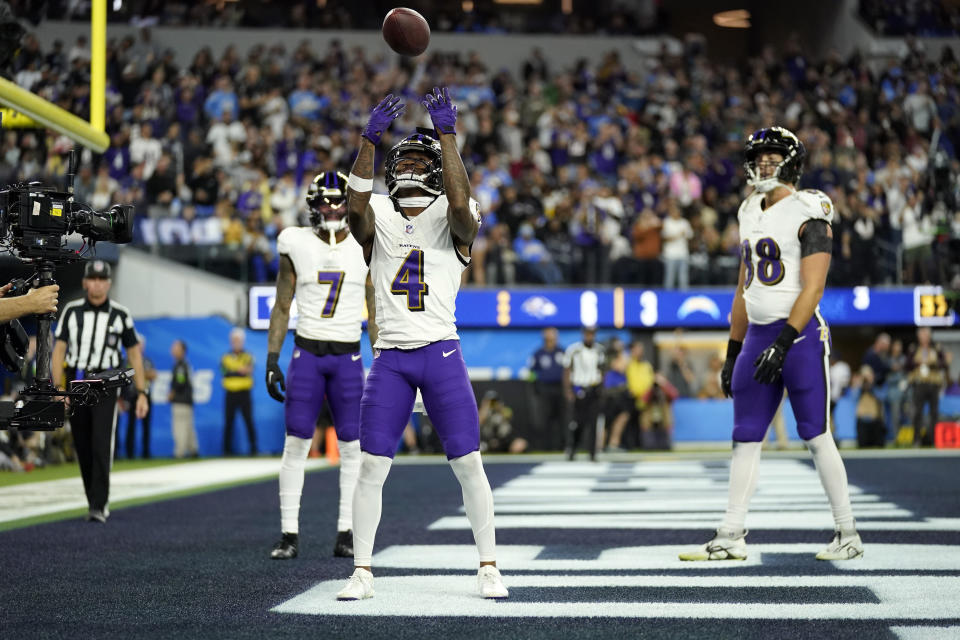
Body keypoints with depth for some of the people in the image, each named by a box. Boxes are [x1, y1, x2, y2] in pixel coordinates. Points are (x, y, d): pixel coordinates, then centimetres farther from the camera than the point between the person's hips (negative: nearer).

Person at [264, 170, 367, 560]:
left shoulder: (365, 247, 2)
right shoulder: (297, 244, 2)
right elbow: (281, 308, 7)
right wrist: (272, 359, 1)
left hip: (348, 357, 1)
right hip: (307, 353, 0)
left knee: (351, 446, 1)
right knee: (296, 443, -3)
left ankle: (346, 533, 9)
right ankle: (289, 534, 3)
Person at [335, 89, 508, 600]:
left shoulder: (452, 220, 3)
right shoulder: (378, 218, 8)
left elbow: (460, 204, -21)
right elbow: (354, 210, -15)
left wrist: (447, 134, -20)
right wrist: (369, 141, -19)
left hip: (441, 352, -1)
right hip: (390, 356, 2)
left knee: (468, 464, 0)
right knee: (371, 467, 0)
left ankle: (488, 568, 12)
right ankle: (362, 572, 9)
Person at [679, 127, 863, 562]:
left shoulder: (807, 214, -9)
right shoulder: (751, 214, 16)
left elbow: (812, 288, -15)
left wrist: (782, 343, -21)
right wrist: (733, 350, 19)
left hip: (799, 335, -7)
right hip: (757, 335, 7)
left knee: (816, 436, -3)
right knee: (745, 439, 5)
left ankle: (847, 534, 8)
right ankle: (731, 537, 9)